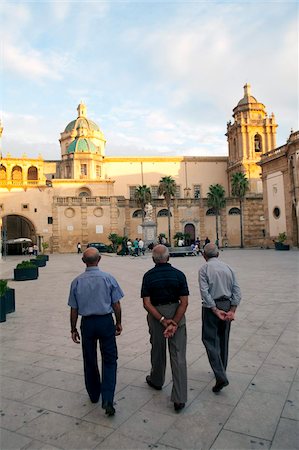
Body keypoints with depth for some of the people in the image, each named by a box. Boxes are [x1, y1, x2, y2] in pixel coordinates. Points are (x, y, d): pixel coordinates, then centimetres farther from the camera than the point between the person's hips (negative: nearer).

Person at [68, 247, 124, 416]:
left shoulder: (77, 282, -5)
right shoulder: (108, 278, -10)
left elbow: (74, 309, 0)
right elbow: (116, 305, -6)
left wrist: (73, 329, 12)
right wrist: (119, 322, 8)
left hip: (87, 323, 2)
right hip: (106, 321, -2)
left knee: (90, 361, 18)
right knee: (109, 360, 8)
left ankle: (94, 394, 34)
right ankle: (107, 399, -1)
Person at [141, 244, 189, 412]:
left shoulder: (148, 276, -7)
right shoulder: (179, 274, -8)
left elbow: (147, 303, -13)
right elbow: (184, 302, -13)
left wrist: (163, 321, -14)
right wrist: (174, 322, -15)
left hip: (156, 315, 1)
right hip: (177, 315, -1)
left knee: (158, 350, 21)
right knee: (178, 356, 4)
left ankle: (157, 381, 44)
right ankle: (180, 399, 5)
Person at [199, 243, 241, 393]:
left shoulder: (204, 269, -8)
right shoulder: (228, 268, 6)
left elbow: (205, 292, -16)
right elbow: (237, 290, 0)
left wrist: (215, 311, -13)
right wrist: (232, 310, -3)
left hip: (212, 307, -5)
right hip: (227, 305, 5)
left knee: (210, 340, 1)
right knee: (223, 340, 19)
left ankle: (221, 377, -8)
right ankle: (222, 371, 34)